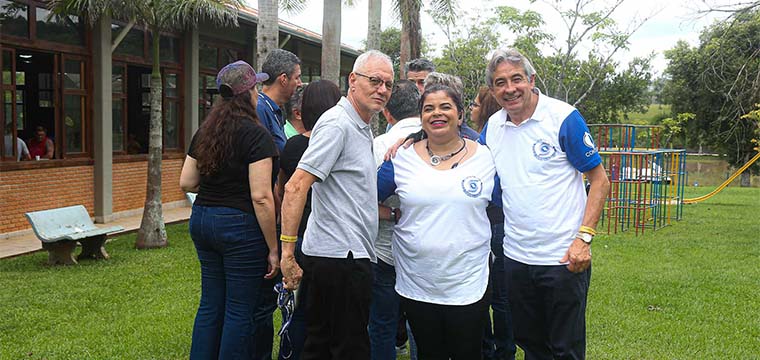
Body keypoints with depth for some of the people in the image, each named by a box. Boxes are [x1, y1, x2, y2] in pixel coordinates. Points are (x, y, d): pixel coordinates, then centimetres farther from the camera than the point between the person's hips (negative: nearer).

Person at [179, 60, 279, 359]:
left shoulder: (204, 131, 8)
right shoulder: (256, 135, -13)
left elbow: (186, 182, 10)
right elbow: (261, 197, -18)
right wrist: (273, 249, -13)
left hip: (202, 220, 7)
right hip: (240, 225, -7)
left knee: (210, 303, 16)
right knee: (240, 310, 3)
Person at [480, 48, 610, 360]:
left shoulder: (564, 118, -10)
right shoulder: (492, 126, 4)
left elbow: (600, 180, -8)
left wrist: (584, 237, -18)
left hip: (564, 258, -5)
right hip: (515, 257, 5)